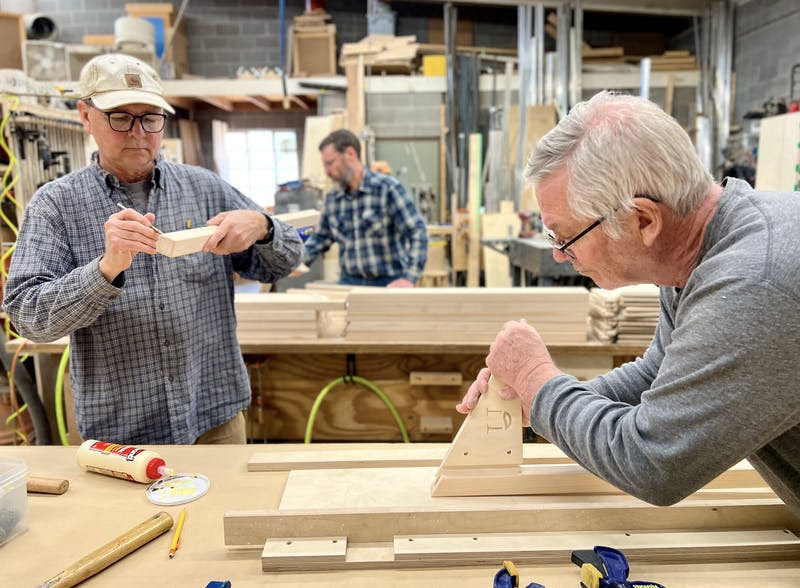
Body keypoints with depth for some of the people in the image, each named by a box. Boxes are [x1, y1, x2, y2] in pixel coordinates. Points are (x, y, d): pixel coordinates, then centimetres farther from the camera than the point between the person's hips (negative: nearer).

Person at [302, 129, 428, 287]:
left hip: (389, 284, -4)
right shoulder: (332, 198, 7)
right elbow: (320, 238, 19)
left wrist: (408, 278, -23)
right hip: (349, 282, 5)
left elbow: (417, 233, -14)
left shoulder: (388, 188, -10)